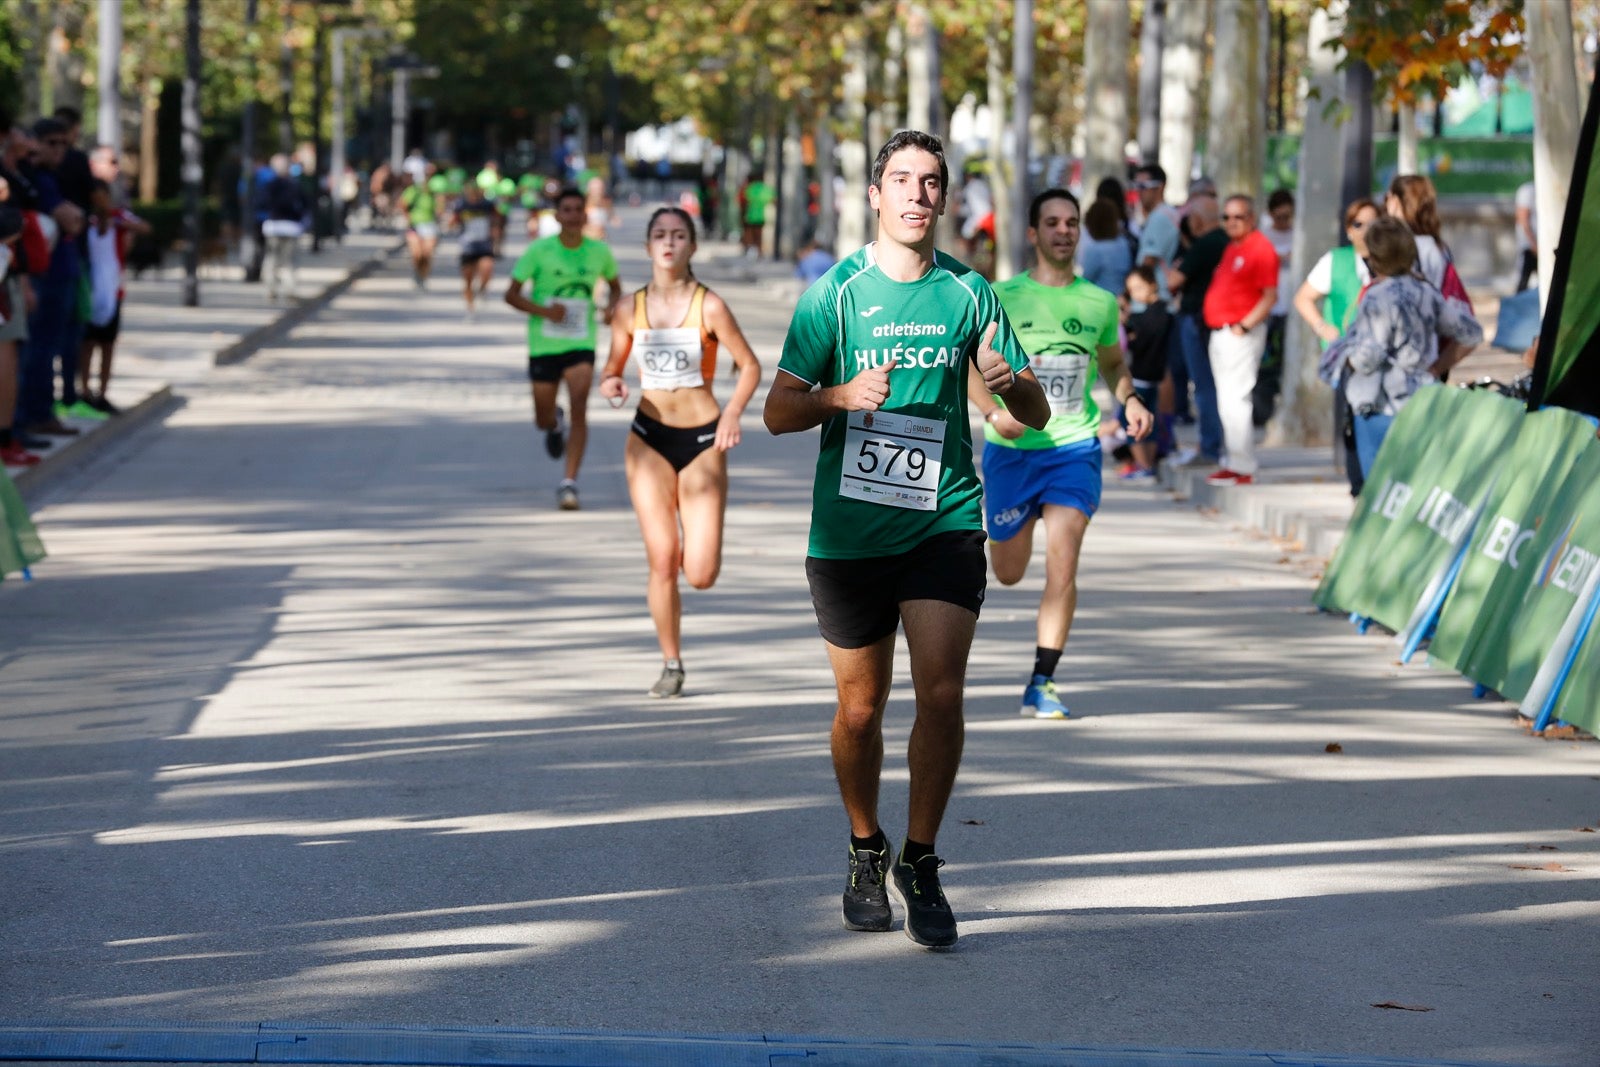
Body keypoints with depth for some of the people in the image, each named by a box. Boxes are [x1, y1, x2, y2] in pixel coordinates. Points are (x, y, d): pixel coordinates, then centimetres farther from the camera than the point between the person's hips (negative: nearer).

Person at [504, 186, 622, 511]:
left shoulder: (599, 252, 0)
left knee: (579, 409, -19)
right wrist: (544, 310, -20)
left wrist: (611, 307, -5)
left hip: (581, 343, 0)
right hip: (544, 344, 0)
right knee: (543, 421, 9)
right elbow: (511, 294, -3)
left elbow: (615, 286, 18)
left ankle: (569, 483, -17)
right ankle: (555, 422, 48)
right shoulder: (538, 251, -7)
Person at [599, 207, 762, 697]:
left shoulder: (709, 307, -8)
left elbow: (750, 366, -2)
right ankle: (671, 664, 9)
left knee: (701, 574, -7)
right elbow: (611, 371, 11)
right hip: (649, 439, 2)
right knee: (662, 559, -7)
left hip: (702, 440, -2)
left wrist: (733, 412, -18)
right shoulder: (631, 310, 1)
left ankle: (698, 541, 31)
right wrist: (610, 385, -12)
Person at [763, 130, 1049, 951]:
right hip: (848, 533, 0)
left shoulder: (969, 293, 5)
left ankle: (920, 862, 2)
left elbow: (1035, 415, 8)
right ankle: (865, 852, 30)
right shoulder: (835, 292, 1)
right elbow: (779, 411, -1)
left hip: (944, 523, 0)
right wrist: (842, 396, -21)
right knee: (860, 707, 7)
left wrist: (1009, 382, -15)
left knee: (941, 693, -13)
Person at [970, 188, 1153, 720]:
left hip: (1075, 446, 1)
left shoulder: (1099, 302, 3)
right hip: (1011, 450, -1)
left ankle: (1041, 686, -9)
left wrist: (1130, 400, 0)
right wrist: (993, 412, -18)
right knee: (1008, 572, 13)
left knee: (1062, 565, -15)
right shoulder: (1002, 298, -5)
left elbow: (1112, 362, 20)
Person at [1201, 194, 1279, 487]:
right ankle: (1236, 462, 18)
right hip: (1220, 333, 10)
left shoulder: (1260, 249, -11)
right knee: (1227, 402, 12)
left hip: (1240, 334, -10)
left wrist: (1244, 326, -19)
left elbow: (1270, 296, -15)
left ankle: (1242, 469, -9)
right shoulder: (1230, 248, 17)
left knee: (1236, 400, -11)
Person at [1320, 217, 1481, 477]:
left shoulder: (1378, 298, -14)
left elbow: (1367, 359, -19)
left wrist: (1344, 357, 2)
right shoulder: (1426, 292, 7)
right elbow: (1470, 333, 12)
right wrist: (1436, 367, 13)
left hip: (1381, 409, -7)